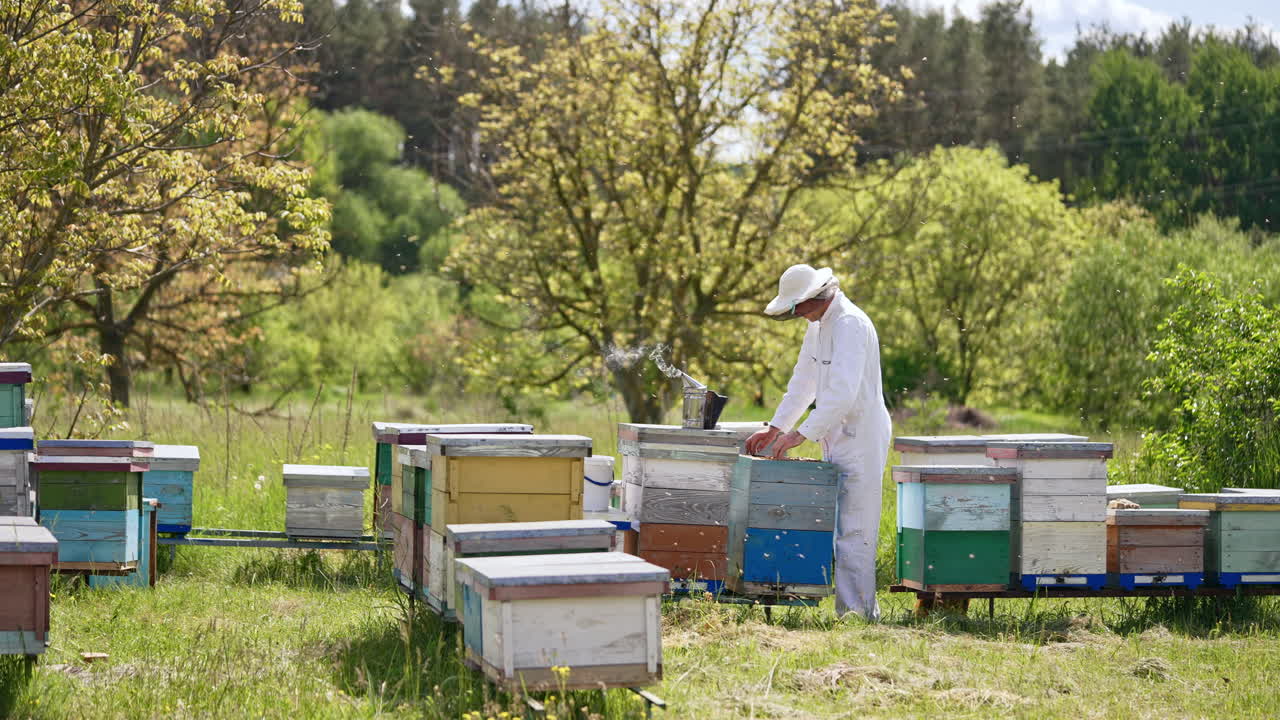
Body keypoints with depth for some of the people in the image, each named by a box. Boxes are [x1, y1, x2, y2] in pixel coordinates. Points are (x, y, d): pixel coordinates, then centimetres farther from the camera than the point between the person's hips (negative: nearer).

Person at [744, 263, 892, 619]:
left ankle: (858, 611, -6)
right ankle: (852, 608, 15)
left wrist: (801, 434, -26)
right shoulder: (818, 325, 14)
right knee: (841, 527, 11)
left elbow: (843, 392, -27)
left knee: (853, 530, -9)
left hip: (861, 438, -10)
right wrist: (775, 428, 14)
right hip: (837, 440, 10)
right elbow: (804, 382, 21)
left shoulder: (850, 324, -18)